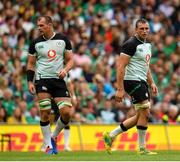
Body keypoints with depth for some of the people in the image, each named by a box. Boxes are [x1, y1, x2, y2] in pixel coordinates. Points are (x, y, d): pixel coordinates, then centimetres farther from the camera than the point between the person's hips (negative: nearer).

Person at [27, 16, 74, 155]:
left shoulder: (63, 39, 5)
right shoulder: (36, 43, 6)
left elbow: (70, 60, 9)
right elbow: (31, 64, 11)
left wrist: (65, 70, -12)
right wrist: (30, 82, 0)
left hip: (59, 80, 1)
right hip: (42, 80, -1)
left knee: (67, 113, -9)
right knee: (45, 113, -11)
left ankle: (54, 137, 16)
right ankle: (48, 145, 0)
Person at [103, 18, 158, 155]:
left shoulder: (147, 44, 14)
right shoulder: (131, 44, -14)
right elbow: (120, 66, -18)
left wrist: (151, 83, 17)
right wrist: (120, 89, -22)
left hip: (142, 82, 10)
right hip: (132, 81, -10)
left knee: (141, 115, 10)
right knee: (145, 113, -10)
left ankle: (111, 135, 17)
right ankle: (142, 148, 0)